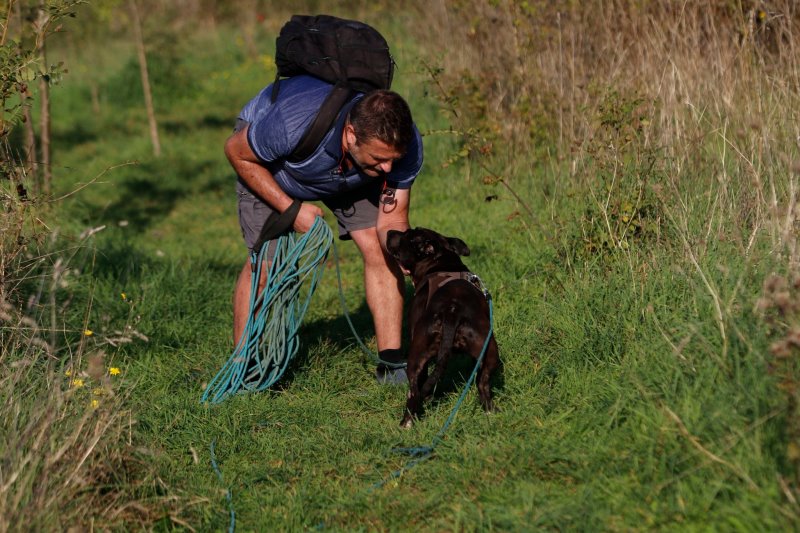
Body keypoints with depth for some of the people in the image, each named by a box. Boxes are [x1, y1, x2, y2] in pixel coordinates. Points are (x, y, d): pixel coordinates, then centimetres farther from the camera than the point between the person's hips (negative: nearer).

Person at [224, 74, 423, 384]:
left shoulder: (405, 145, -34)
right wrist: (291, 209, -27)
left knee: (380, 249, -11)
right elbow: (237, 152, -24)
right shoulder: (295, 124, -45)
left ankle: (392, 361, -1)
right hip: (269, 162, -3)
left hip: (350, 169, 3)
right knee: (265, 262, -15)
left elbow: (391, 221, -22)